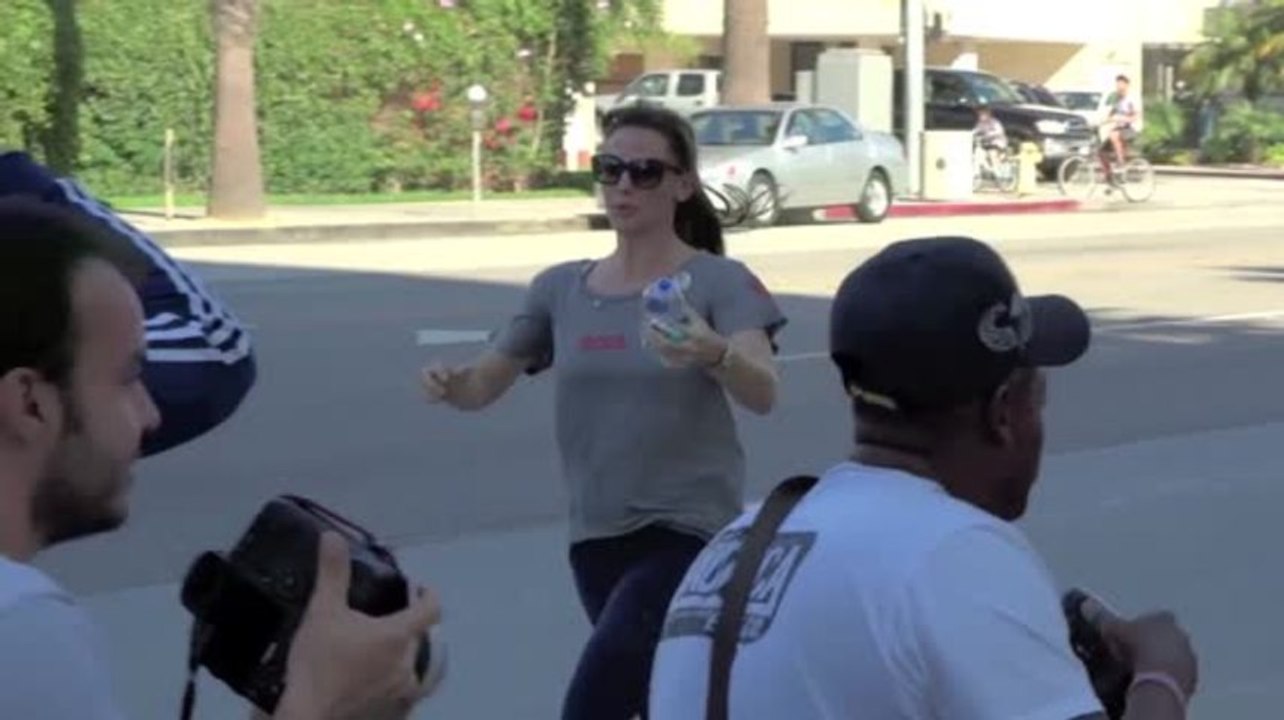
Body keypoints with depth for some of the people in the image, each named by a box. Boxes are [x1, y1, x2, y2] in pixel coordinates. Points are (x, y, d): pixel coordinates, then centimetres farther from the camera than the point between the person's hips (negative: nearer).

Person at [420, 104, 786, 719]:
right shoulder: (560, 288, 5)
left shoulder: (718, 281, -9)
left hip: (686, 531, -5)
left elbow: (763, 393, -25)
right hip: (597, 537, 6)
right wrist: (449, 384, -13)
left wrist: (715, 354, -48)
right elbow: (486, 385, 12)